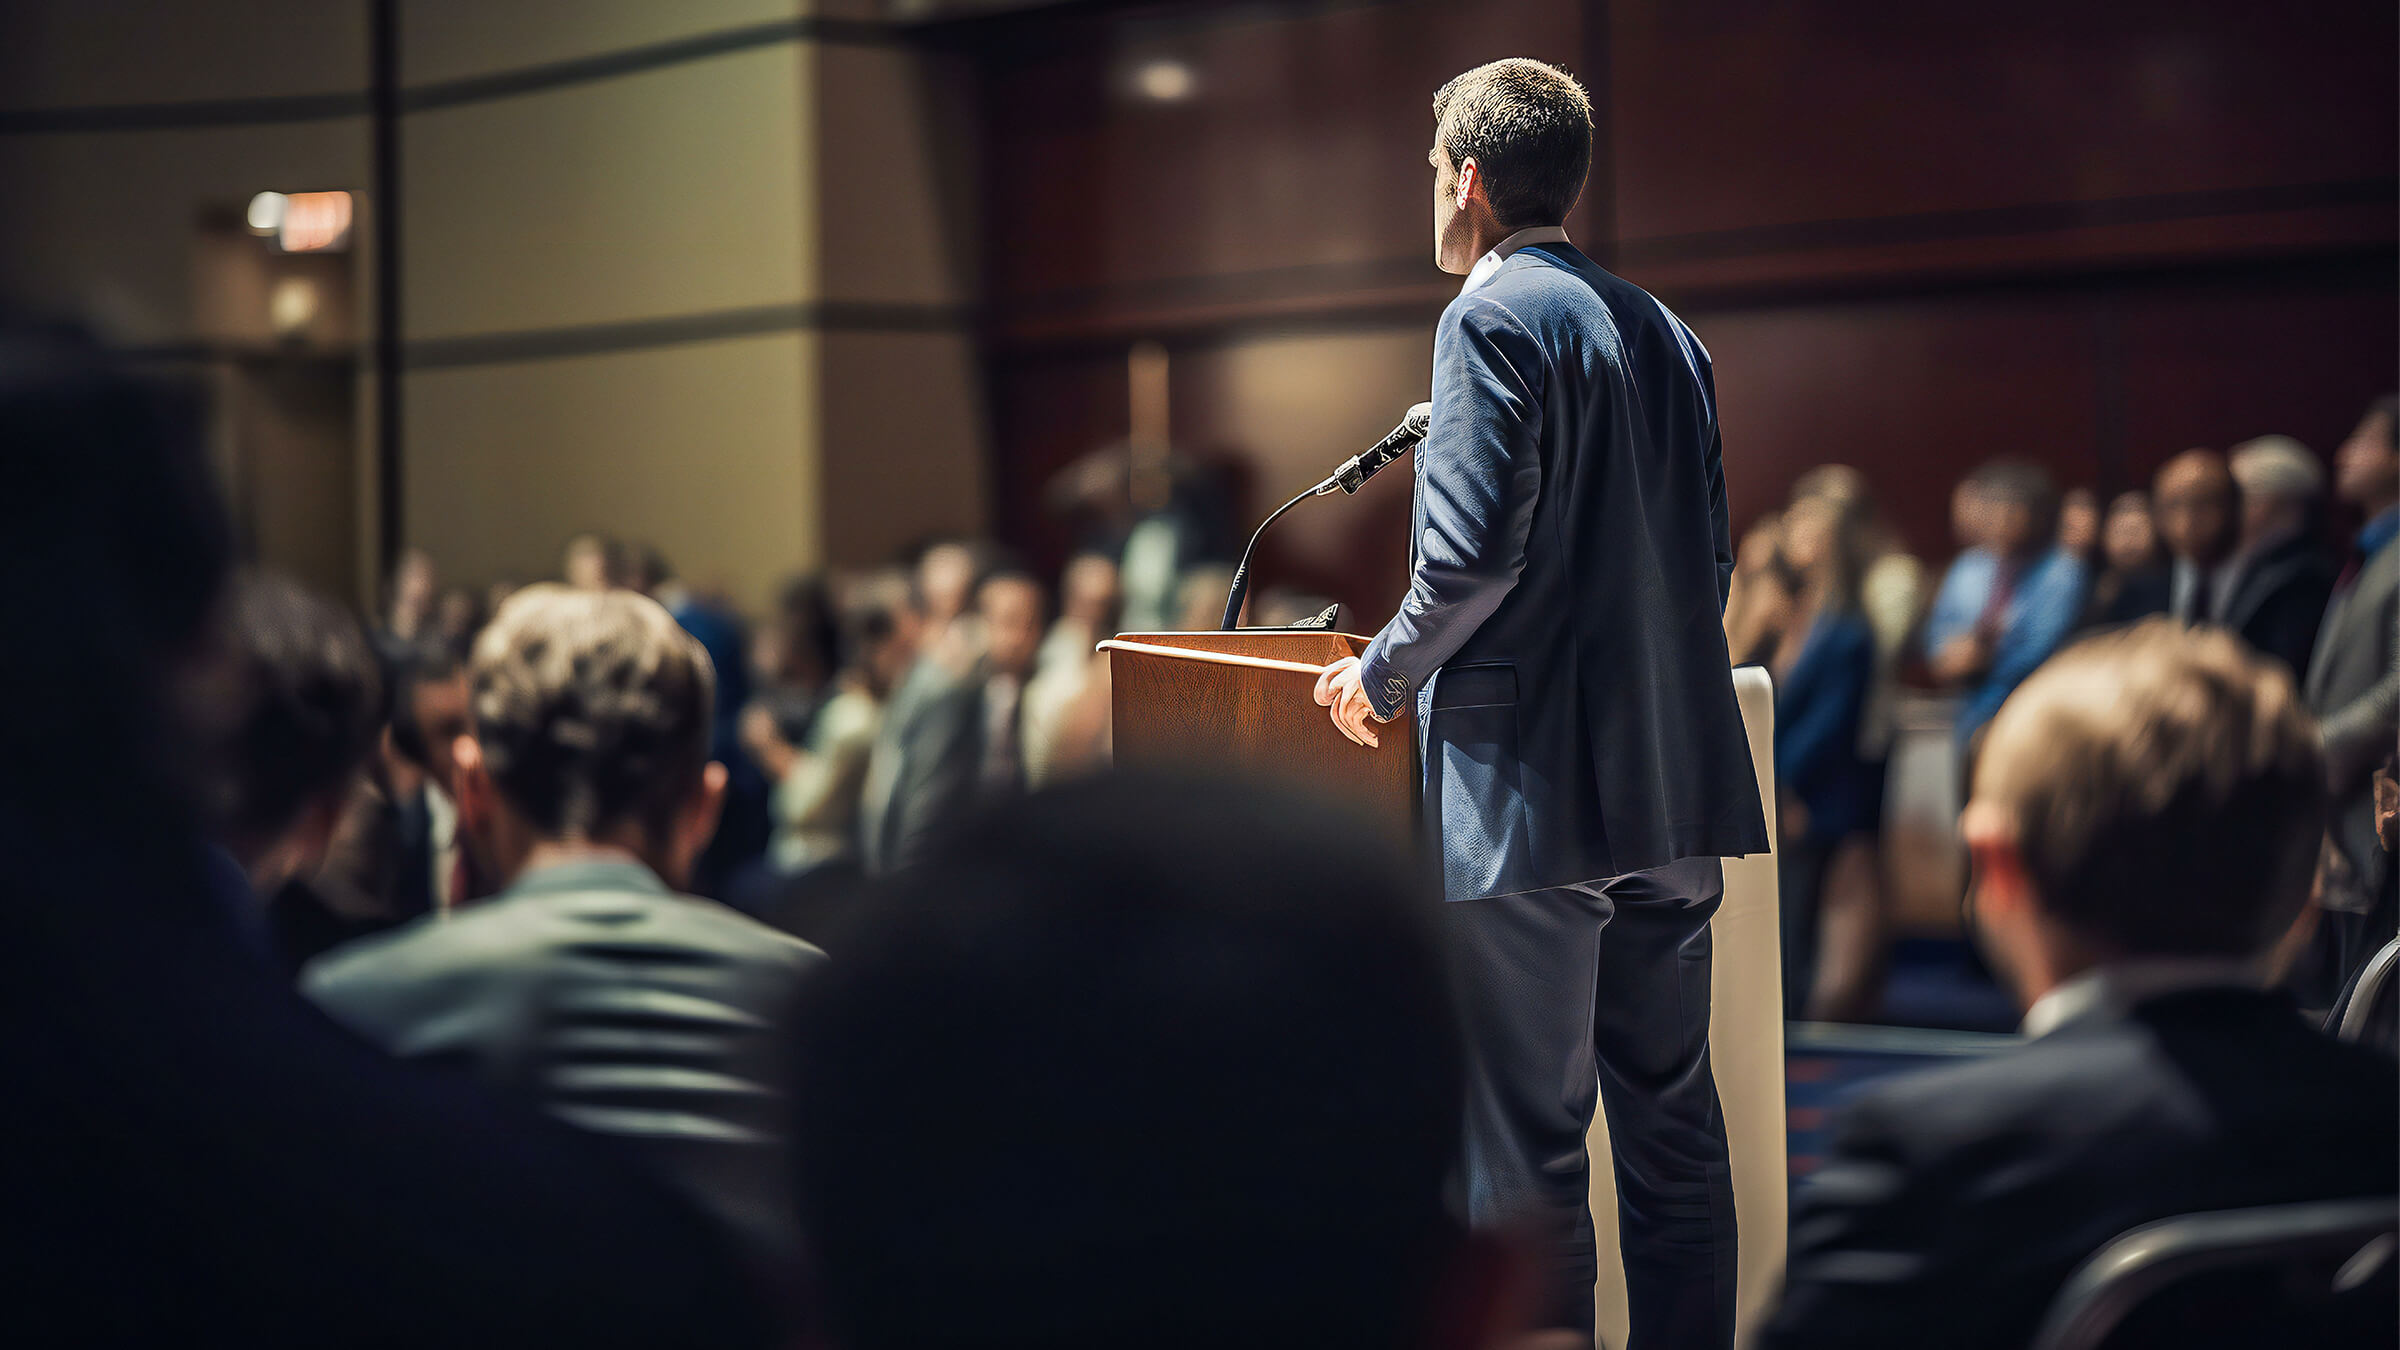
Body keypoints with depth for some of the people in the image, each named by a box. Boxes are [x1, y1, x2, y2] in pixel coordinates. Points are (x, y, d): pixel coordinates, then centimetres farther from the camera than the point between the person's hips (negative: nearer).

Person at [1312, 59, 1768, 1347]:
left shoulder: (1493, 319, -9)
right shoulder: (1662, 330, 15)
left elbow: (1475, 551, -18)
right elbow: (1710, 556, 16)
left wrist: (1380, 674, -3)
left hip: (1531, 785, -8)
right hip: (1675, 784, 8)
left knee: (1525, 1142, -3)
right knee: (1673, 1121, 13)